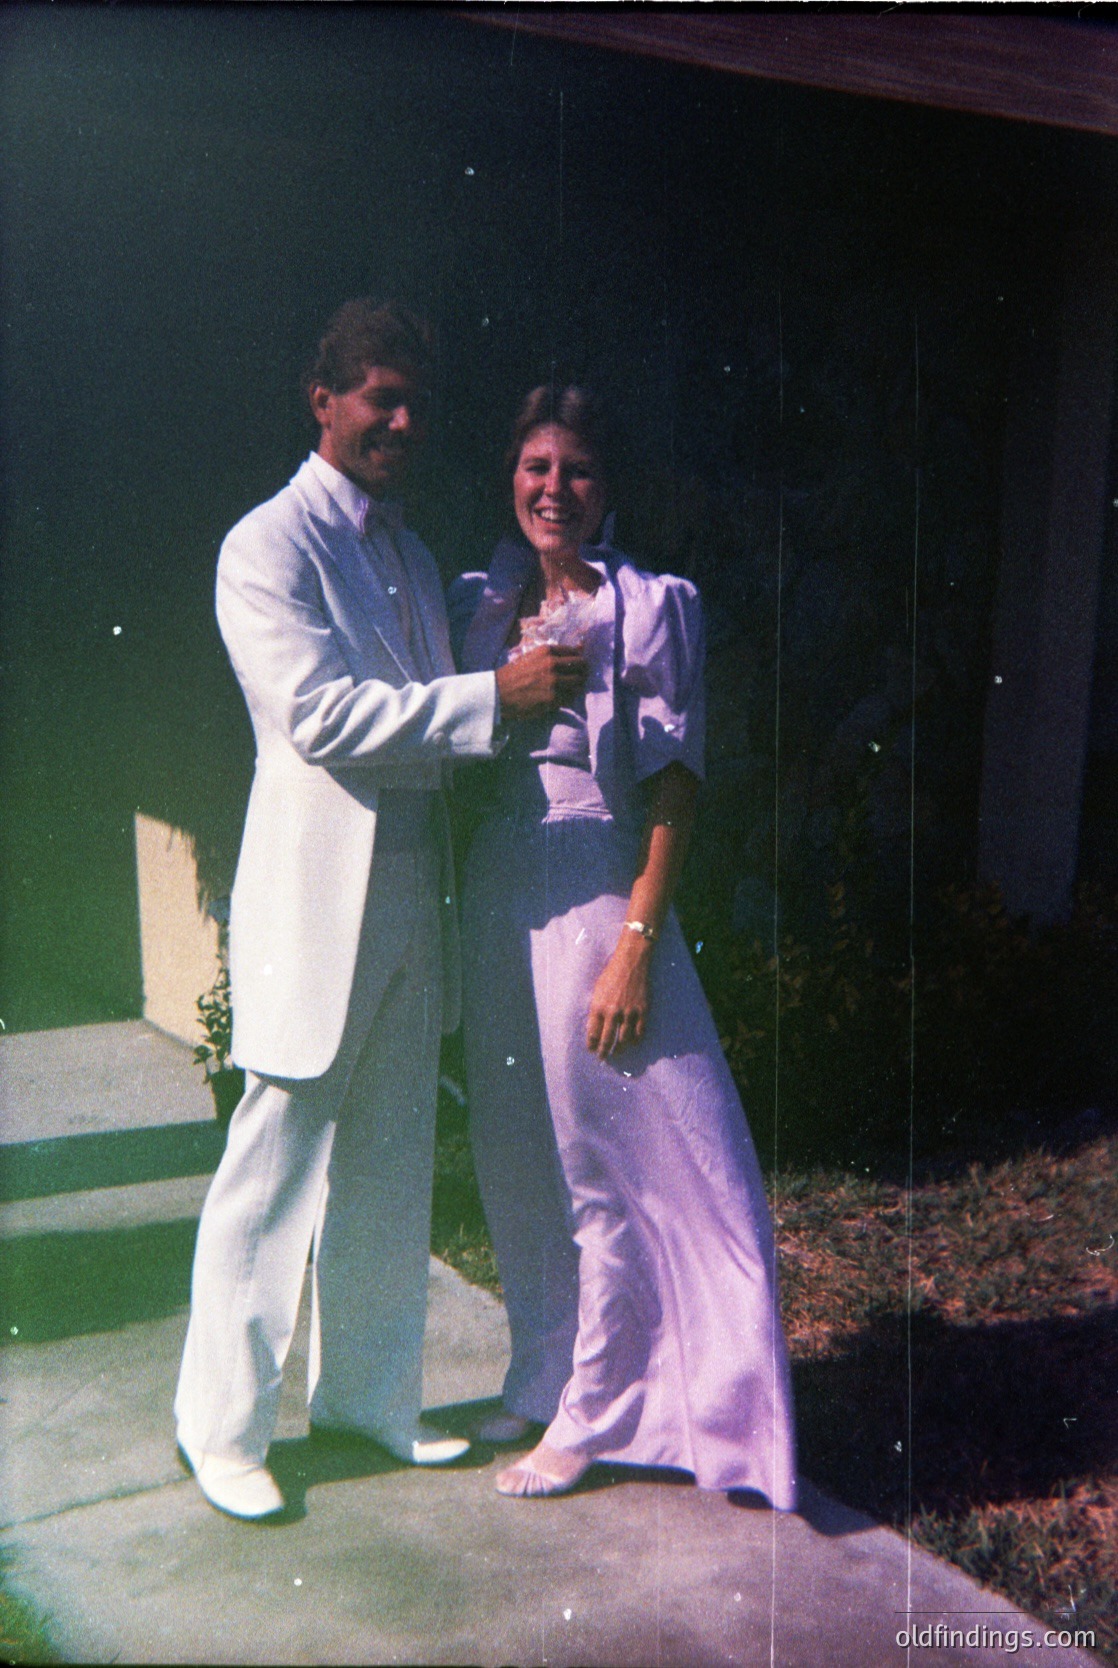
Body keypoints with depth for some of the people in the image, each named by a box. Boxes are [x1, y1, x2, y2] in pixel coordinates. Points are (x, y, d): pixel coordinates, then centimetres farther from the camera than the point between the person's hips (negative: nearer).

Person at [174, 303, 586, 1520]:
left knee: (390, 1172, 15)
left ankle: (366, 1394, 31)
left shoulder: (410, 554, 17)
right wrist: (494, 696, -22)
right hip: (314, 901, -7)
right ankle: (223, 1425, 18)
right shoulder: (269, 545, -9)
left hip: (411, 899, 8)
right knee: (274, 1173, 2)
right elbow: (320, 714, -20)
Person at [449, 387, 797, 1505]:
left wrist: (638, 943, -16)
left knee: (604, 1164, 3)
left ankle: (591, 1413, 20)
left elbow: (673, 789, -10)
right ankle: (542, 1378, 33)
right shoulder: (477, 604, 9)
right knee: (516, 1160, 14)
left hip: (597, 900, -5)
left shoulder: (650, 606, -6)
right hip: (494, 899, 6)